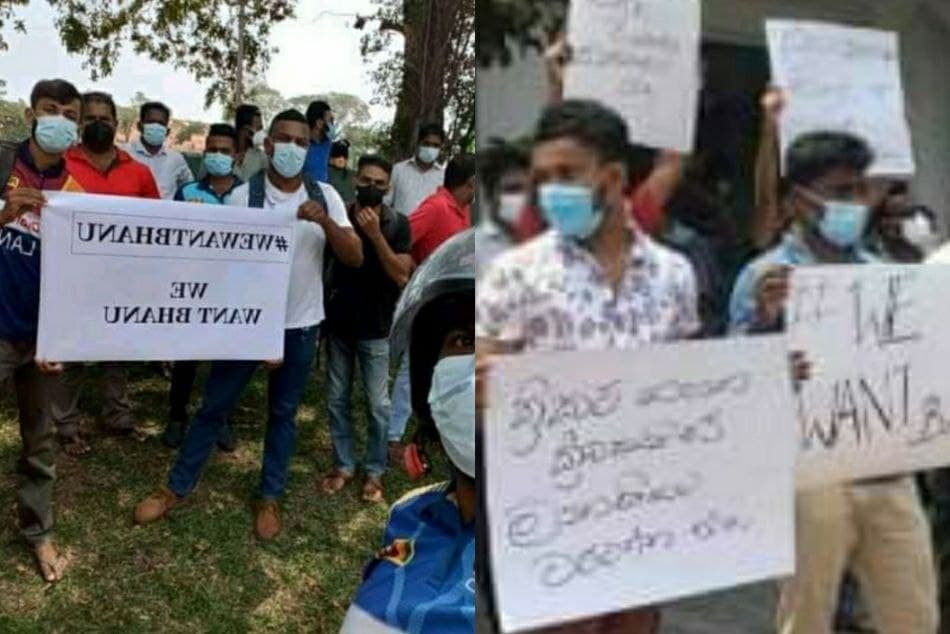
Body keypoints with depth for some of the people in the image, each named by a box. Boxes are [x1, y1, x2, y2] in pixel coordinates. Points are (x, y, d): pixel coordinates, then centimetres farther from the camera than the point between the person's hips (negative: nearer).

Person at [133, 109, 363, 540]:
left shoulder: (325, 197, -3)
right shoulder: (243, 196, -9)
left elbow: (355, 259, -9)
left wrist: (325, 221, -27)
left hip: (300, 328, 2)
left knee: (283, 414, 13)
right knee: (214, 406, 8)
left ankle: (269, 498, 27)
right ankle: (177, 488, 24)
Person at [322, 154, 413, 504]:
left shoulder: (397, 224, -7)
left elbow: (401, 276, -16)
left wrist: (375, 235, -24)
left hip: (375, 328, -2)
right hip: (338, 323, 2)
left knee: (378, 404, 4)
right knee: (337, 399, 10)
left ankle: (375, 471, 20)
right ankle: (343, 464, 26)